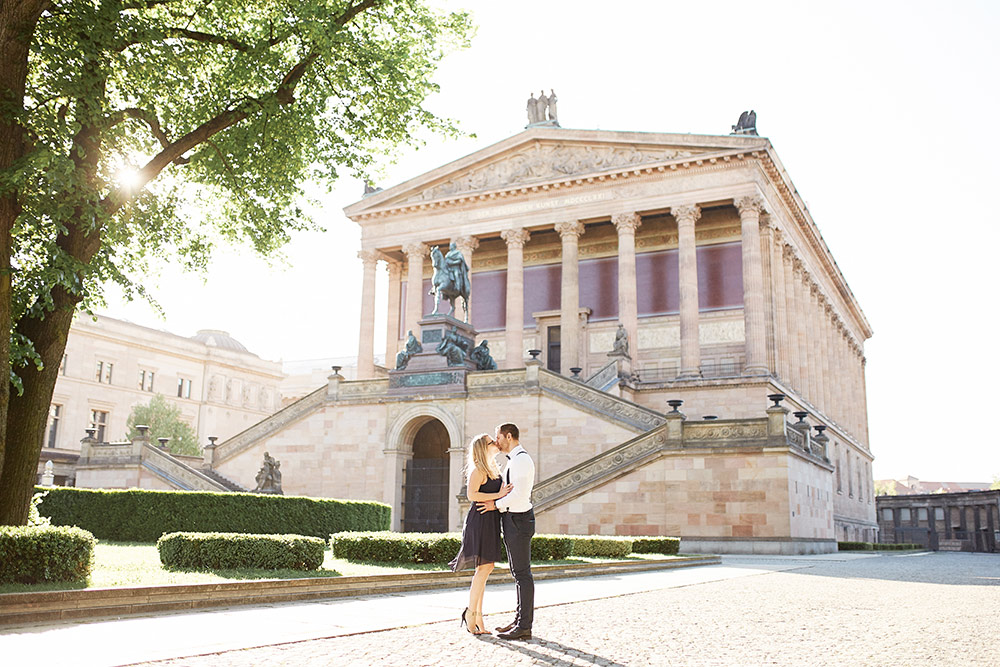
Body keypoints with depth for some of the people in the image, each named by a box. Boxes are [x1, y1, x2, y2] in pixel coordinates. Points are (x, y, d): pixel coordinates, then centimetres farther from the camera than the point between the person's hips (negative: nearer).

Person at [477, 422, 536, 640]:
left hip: (518, 519, -11)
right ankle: (519, 620, 22)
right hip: (513, 520, 11)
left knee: (522, 573, -7)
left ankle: (524, 626, -3)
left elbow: (520, 493, -24)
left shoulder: (521, 459, -14)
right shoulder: (513, 461, 18)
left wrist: (497, 504, -15)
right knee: (519, 573, 14)